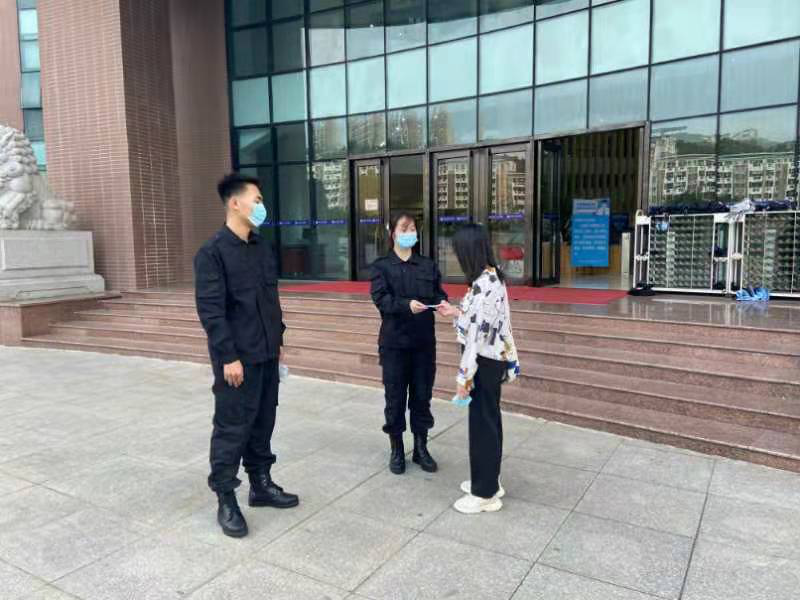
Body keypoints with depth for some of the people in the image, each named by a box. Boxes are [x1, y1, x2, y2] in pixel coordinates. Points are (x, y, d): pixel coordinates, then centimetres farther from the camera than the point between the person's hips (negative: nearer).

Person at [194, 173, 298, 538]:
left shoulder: (262, 248, 10)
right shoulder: (213, 251, -12)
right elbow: (210, 309, -17)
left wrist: (278, 340, 15)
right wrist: (228, 356, -19)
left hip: (267, 355, 7)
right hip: (237, 358, -7)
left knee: (263, 422, 16)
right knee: (232, 428, 2)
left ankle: (261, 485, 30)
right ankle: (226, 500, 16)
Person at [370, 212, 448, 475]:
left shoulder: (428, 265, 11)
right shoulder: (381, 266, 0)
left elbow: (438, 293, 6)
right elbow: (380, 298, -13)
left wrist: (441, 303, -18)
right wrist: (407, 304, -29)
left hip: (424, 341, 3)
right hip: (394, 341, -3)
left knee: (422, 395, 9)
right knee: (395, 397, 5)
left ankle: (421, 448, 24)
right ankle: (397, 450, 20)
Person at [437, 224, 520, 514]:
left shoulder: (482, 285, -24)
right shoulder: (493, 277, 6)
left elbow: (476, 335, -24)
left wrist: (464, 376, -18)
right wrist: (457, 312, 20)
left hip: (484, 363, -10)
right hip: (495, 360, 10)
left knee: (482, 424, 3)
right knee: (489, 420, 20)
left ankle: (485, 494, 18)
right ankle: (487, 480, 36)